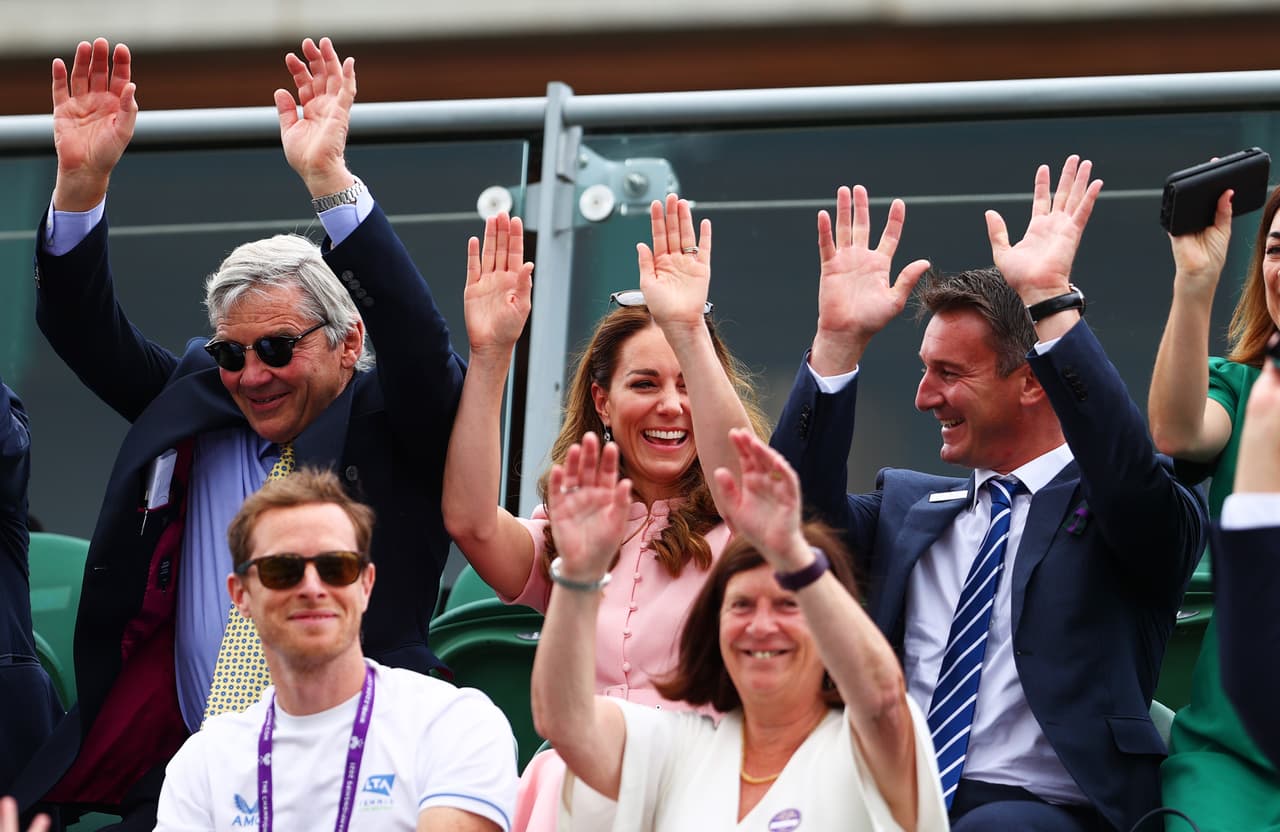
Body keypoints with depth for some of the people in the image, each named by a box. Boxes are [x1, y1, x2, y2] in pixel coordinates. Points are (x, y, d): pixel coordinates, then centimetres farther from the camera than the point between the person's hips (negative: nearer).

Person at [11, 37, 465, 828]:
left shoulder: (391, 428, 2)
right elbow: (85, 333, 13)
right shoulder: (192, 408, 14)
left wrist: (329, 177, -23)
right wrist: (81, 180, -3)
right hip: (188, 765, 3)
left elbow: (420, 344, -16)